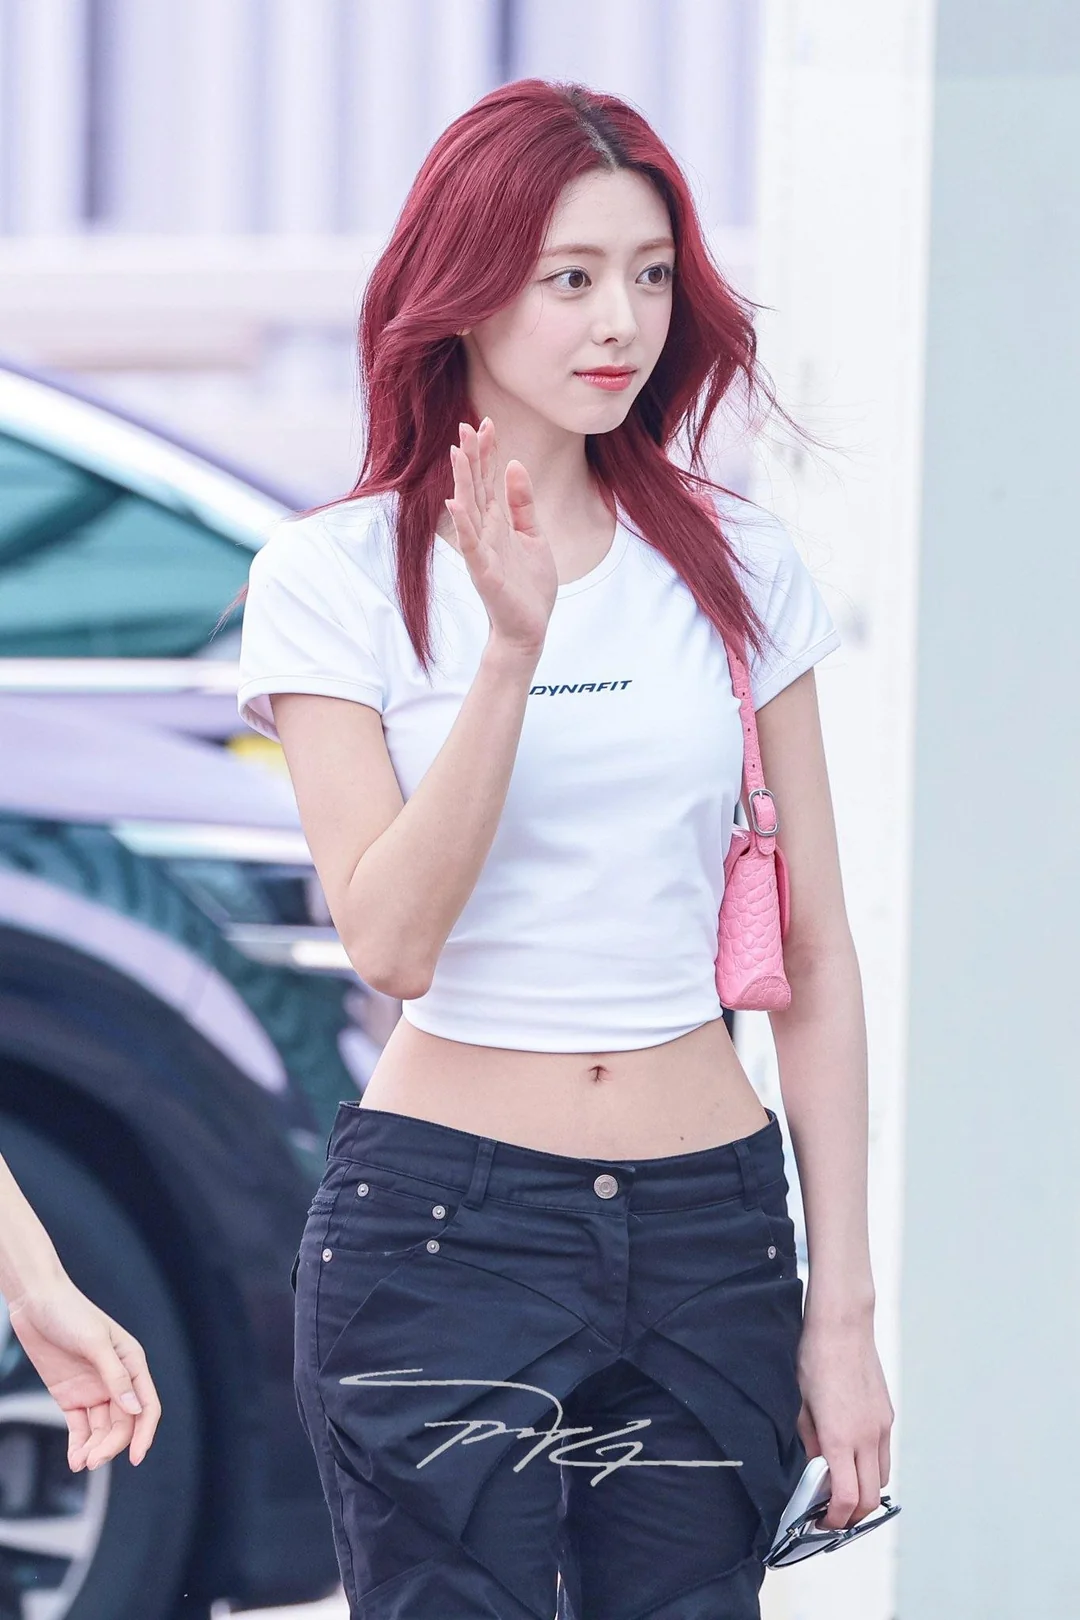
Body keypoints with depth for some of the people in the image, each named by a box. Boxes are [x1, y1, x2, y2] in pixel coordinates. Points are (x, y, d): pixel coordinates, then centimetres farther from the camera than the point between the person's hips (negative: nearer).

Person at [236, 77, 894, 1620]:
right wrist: (512, 650, -23)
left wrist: (843, 1308, 4)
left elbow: (815, 956, 8)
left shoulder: (736, 564, 6)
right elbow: (393, 940, -13)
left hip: (712, 1221, 3)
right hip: (447, 1222, -3)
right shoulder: (335, 578, -2)